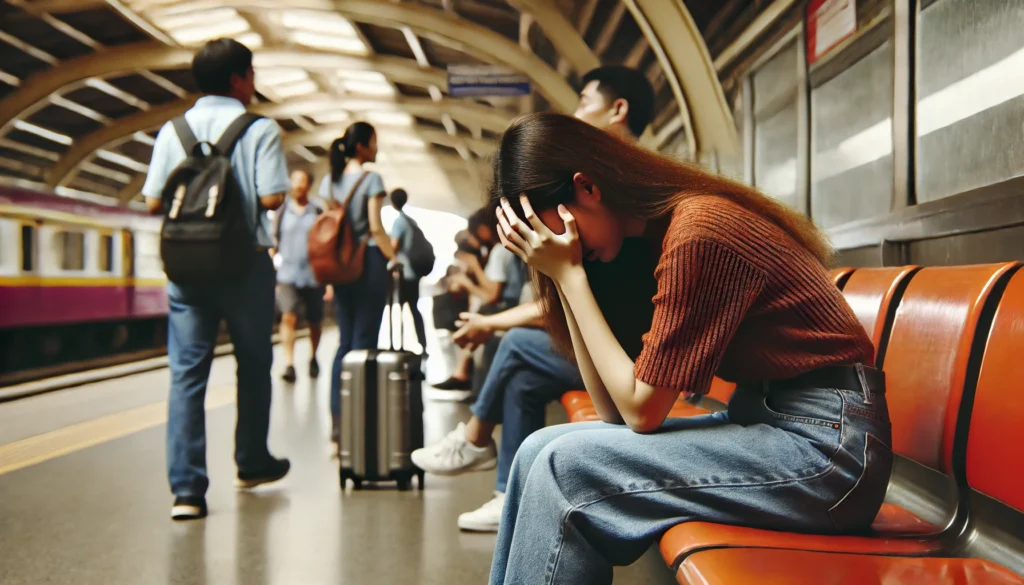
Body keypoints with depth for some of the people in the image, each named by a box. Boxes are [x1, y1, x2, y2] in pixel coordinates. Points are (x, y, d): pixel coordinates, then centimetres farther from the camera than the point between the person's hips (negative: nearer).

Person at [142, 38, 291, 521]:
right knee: (254, 366, 15)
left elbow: (153, 202, 1)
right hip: (245, 263, -2)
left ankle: (186, 489, -3)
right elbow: (272, 197, -15)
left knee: (186, 373, 2)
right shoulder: (259, 129, -5)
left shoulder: (173, 130, 5)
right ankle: (251, 463, 30)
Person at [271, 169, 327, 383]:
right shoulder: (282, 212, 6)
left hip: (313, 276, 0)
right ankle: (289, 364, -16)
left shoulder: (318, 213, 4)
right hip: (288, 275, 0)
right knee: (288, 318, -15)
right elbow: (274, 243, 8)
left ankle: (313, 358, 33)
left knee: (314, 323, 11)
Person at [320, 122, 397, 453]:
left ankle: (337, 429, 8)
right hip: (369, 261, -6)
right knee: (364, 343, -2)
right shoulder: (371, 180, -7)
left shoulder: (329, 181, 11)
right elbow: (376, 228, -12)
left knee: (344, 343, 9)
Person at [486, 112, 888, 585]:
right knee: (542, 452, -2)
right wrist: (562, 277, -1)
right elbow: (614, 408, 4)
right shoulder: (659, 232, 8)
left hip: (827, 443, -9)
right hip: (764, 422, 9)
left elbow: (640, 409, -14)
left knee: (564, 467, -18)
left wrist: (568, 274, -12)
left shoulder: (697, 233, -18)